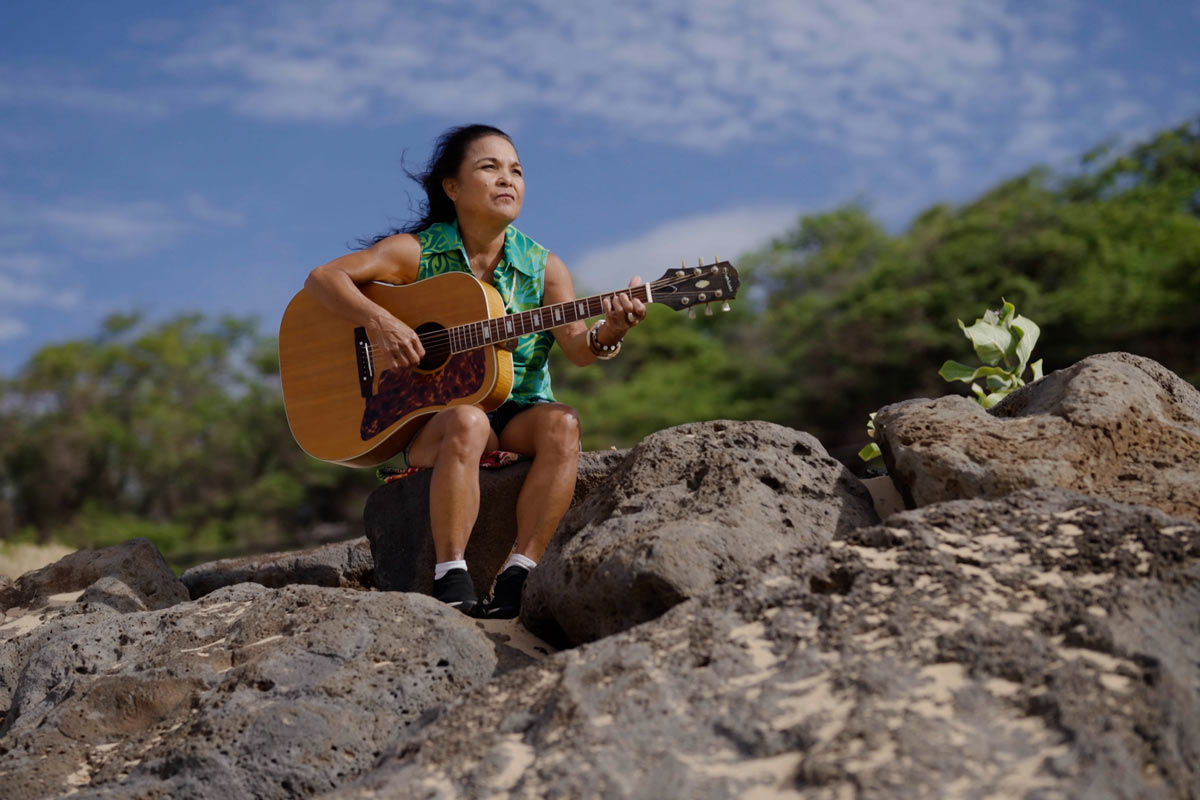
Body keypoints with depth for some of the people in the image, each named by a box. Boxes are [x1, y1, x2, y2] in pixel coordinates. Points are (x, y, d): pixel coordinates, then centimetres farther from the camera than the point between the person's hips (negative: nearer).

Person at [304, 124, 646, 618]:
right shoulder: (416, 251, 2)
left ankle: (517, 576, -29)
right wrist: (379, 322, -23)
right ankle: (450, 580, -33)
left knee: (561, 423, -30)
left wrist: (608, 332, -29)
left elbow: (577, 349, -5)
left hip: (517, 413, 3)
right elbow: (323, 278, -6)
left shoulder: (542, 267, 6)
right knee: (467, 422, -36)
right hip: (428, 419, -2)